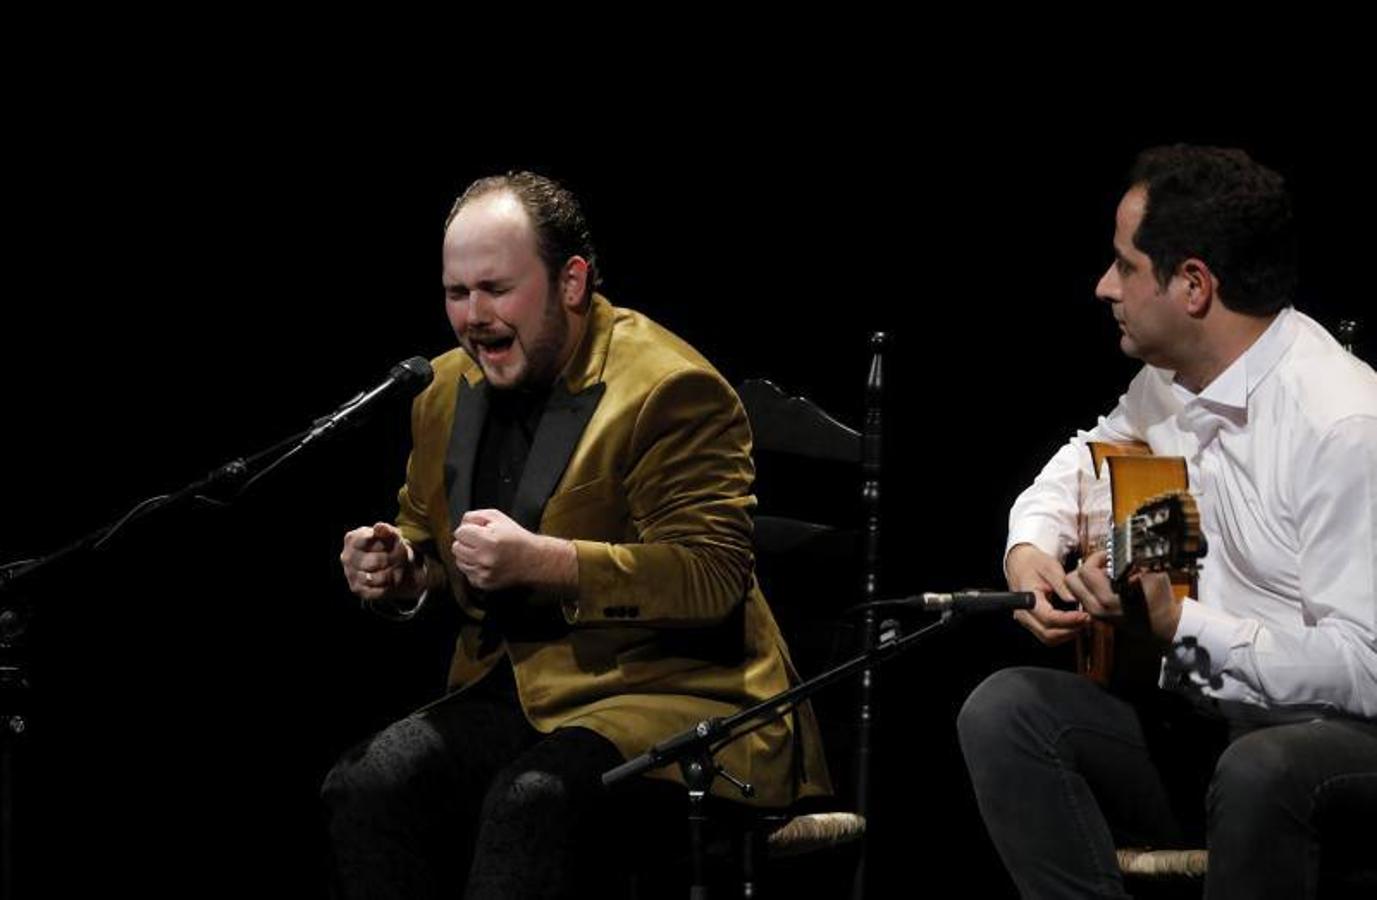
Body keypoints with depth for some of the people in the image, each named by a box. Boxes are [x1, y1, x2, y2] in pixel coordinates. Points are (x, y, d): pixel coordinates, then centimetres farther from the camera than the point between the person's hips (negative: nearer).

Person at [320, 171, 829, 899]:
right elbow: (426, 538, 26)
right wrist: (398, 572, 0)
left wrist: (542, 561, -30)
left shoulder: (670, 390, -12)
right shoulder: (449, 389, 12)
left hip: (670, 693, -7)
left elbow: (715, 579, -19)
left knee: (532, 800, -36)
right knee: (362, 787, -20)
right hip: (516, 694, 7)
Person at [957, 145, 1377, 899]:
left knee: (1258, 773, -40)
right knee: (1002, 710, -14)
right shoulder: (1171, 382, 7)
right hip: (1199, 722, 8)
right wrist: (1030, 549, 7)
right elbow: (1082, 462, 29)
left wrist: (1178, 624, -28)